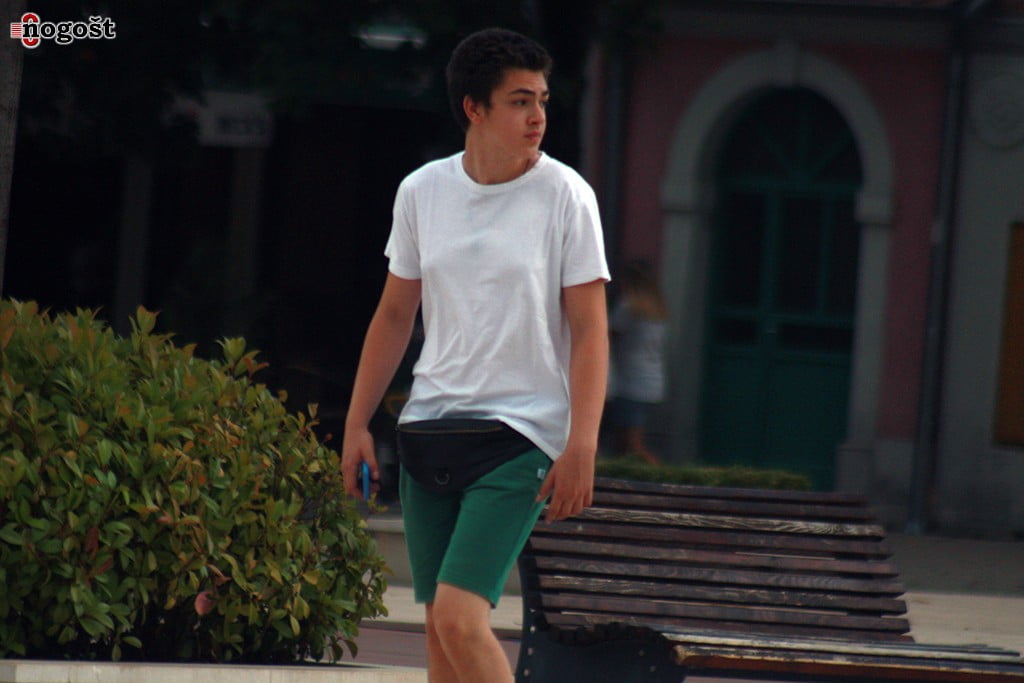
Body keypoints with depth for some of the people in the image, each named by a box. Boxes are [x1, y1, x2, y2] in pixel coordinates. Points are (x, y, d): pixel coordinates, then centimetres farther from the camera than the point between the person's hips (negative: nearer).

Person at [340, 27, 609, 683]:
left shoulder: (564, 196, -6)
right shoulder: (421, 192, 5)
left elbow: (589, 330, -6)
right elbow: (394, 315, 16)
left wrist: (581, 450, -14)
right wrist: (357, 425, 13)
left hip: (523, 431, -5)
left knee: (459, 617, -17)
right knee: (440, 628, 6)